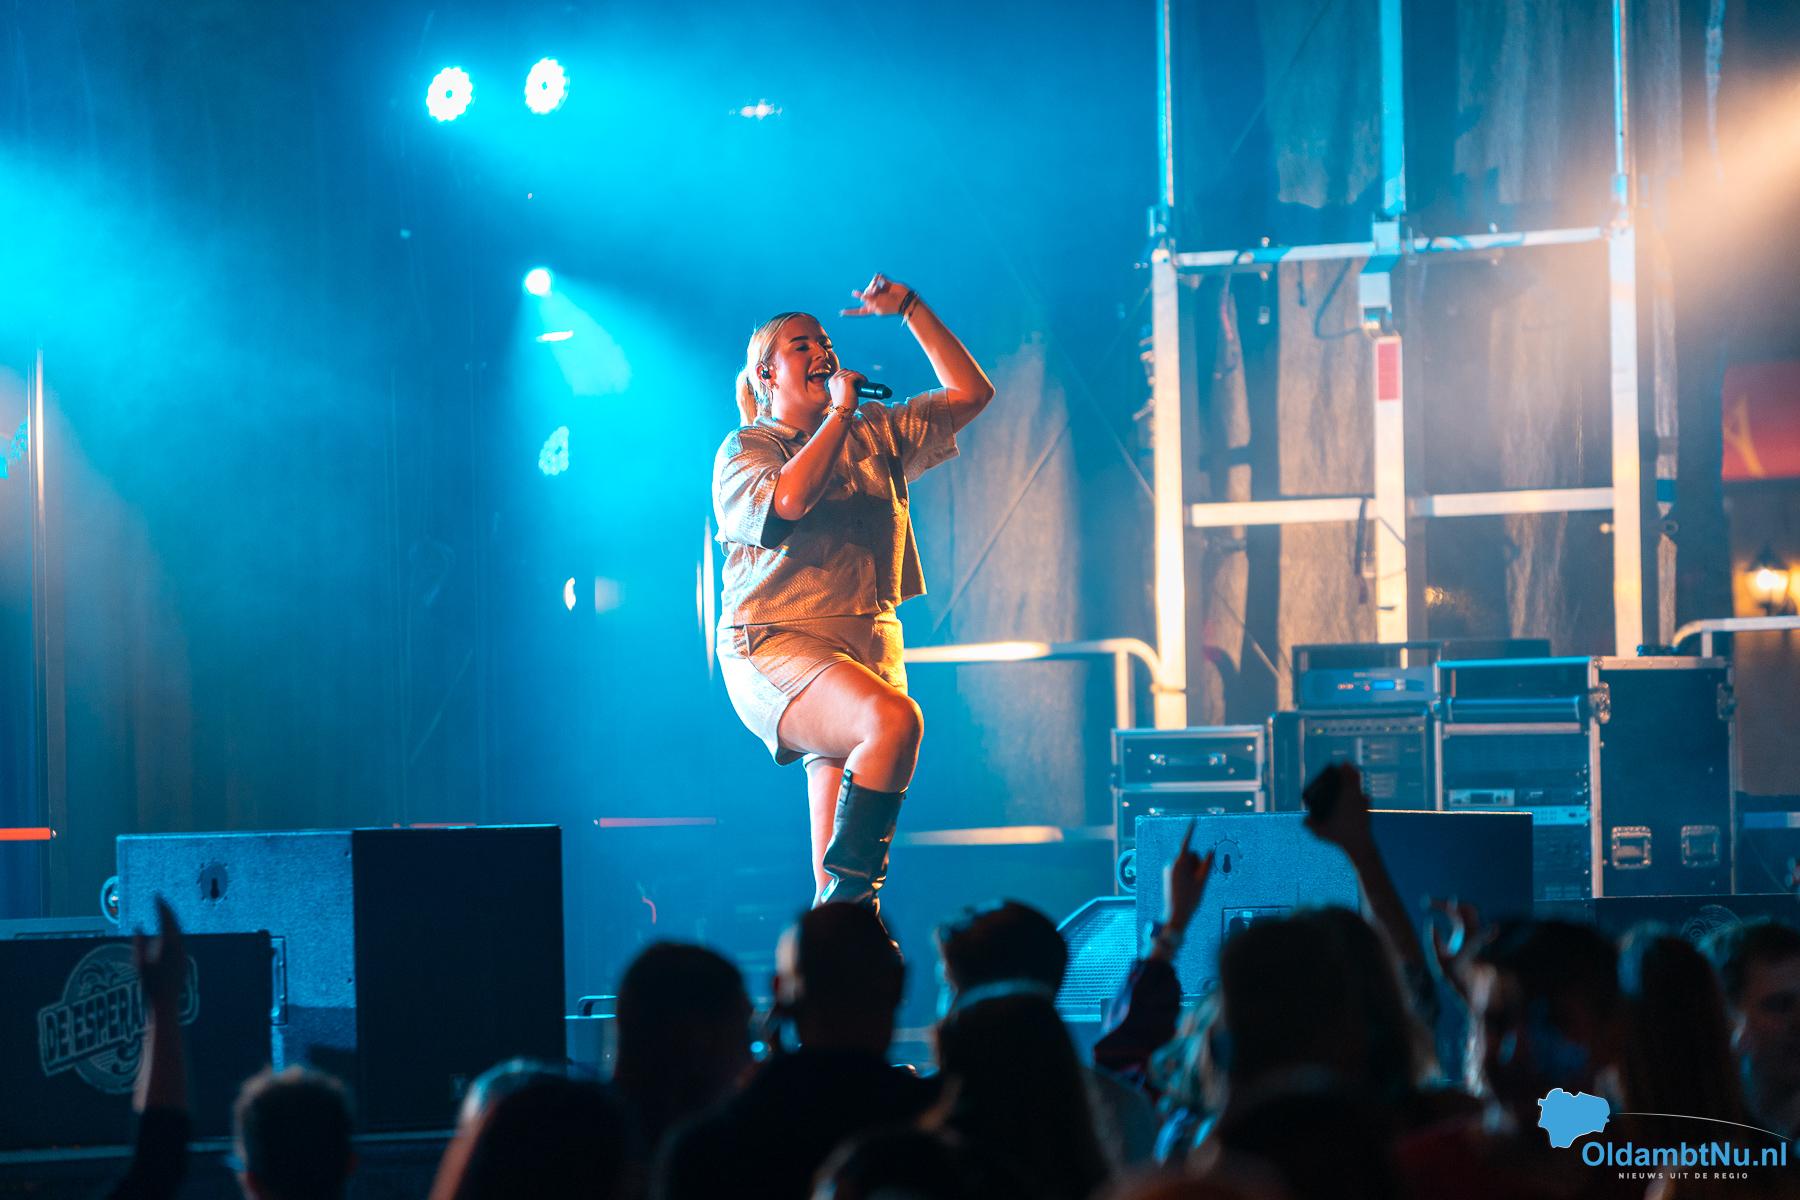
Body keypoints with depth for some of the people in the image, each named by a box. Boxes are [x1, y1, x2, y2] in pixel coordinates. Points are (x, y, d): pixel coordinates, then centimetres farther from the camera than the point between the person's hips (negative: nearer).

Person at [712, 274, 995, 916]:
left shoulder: (875, 435, 18)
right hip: (777, 643, -7)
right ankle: (850, 900, -26)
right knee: (893, 720, -32)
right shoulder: (744, 450, 1)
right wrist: (840, 411, -10)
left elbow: (970, 393, 23)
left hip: (871, 644, 7)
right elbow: (789, 500, -21)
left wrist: (910, 309, 16)